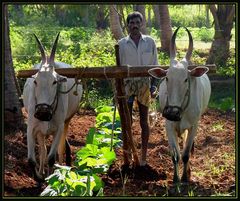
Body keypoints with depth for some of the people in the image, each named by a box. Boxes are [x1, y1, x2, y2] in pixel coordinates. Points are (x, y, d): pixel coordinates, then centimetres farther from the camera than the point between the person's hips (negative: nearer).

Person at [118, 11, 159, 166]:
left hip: (144, 84, 0)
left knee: (144, 121, 6)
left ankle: (143, 157, 13)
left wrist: (154, 86, -2)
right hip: (127, 84, 0)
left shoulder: (150, 42, 1)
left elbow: (154, 65, 6)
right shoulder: (122, 44, 0)